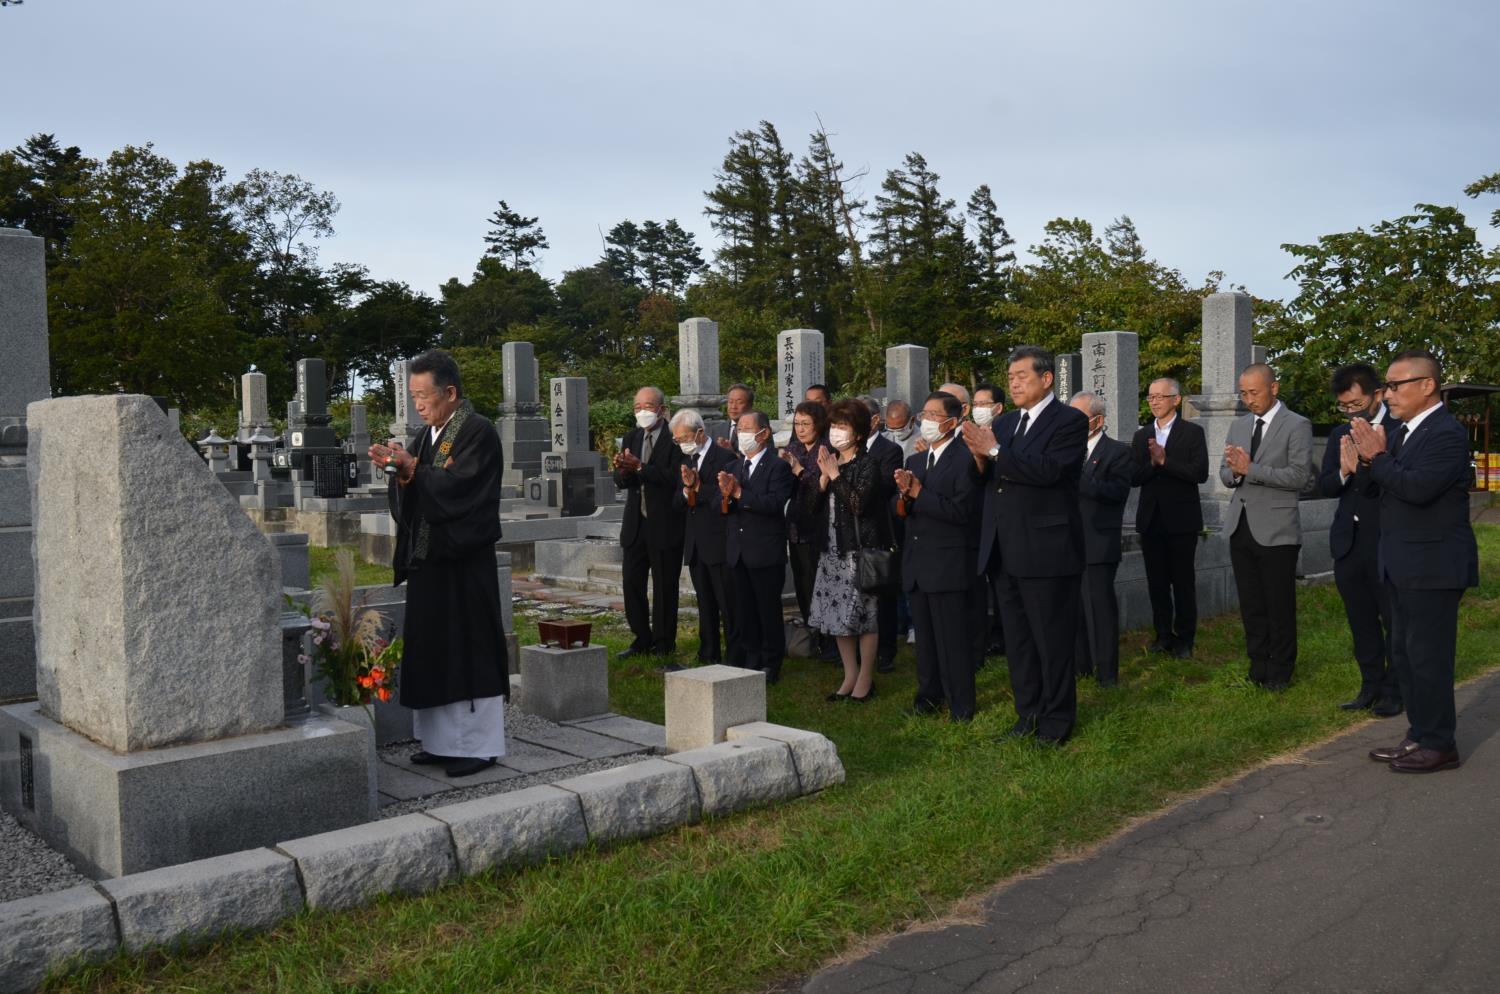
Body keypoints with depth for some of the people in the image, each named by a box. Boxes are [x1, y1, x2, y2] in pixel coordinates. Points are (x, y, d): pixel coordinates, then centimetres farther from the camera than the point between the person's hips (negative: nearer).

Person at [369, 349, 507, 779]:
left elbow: (457, 486, -21)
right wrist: (398, 468, -6)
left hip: (463, 563, -8)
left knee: (467, 652, -3)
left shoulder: (477, 432, -10)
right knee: (433, 652, 11)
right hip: (428, 558, 8)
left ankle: (479, 744, 6)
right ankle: (443, 739, 21)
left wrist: (410, 466, -16)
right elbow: (412, 495, 13)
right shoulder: (429, 435, 14)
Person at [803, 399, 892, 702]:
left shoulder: (868, 464, -7)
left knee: (863, 614, -2)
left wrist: (836, 475, -16)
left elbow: (859, 503, -20)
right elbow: (811, 505, 5)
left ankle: (865, 679, 8)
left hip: (860, 549, -7)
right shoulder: (828, 461, 13)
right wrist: (823, 478, -10)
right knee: (837, 614, 9)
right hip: (832, 549, 7)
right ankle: (850, 676, 20)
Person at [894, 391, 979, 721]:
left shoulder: (964, 460, -9)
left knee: (952, 639, -2)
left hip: (948, 565, -7)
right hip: (917, 564, 7)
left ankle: (961, 707, 7)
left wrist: (918, 492, -17)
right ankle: (929, 695, 28)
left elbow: (961, 510, -19)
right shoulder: (915, 461, 15)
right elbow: (898, 509, 11)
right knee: (924, 636, 16)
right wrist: (903, 498, -12)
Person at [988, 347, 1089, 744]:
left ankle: (1056, 720, 16)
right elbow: (996, 476, 10)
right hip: (1010, 552, 7)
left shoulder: (1070, 421, -8)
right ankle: (1029, 714, 27)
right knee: (1017, 639, 15)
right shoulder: (1005, 422, 14)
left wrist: (996, 454, -24)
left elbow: (1048, 470, -23)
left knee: (1052, 639, 3)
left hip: (1048, 550, -7)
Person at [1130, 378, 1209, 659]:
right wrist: (1152, 463, -18)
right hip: (1150, 519, 4)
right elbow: (1134, 477, 1)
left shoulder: (1192, 432, -2)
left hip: (1181, 519, -4)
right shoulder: (1141, 436, 10)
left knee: (1183, 582, 2)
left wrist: (1164, 461, -19)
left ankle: (1184, 639, 11)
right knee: (1156, 582, 8)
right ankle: (1163, 635, 17)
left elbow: (1200, 473, -14)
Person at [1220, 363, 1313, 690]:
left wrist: (1251, 469, -19)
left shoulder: (1297, 426, -6)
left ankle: (1279, 673, 16)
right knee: (1251, 605, 11)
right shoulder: (1239, 425, 13)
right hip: (1240, 526, 6)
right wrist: (1234, 472, -9)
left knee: (1280, 607, 3)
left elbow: (1300, 476, -15)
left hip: (1276, 530, -6)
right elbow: (1225, 473, 15)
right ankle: (1258, 668, 22)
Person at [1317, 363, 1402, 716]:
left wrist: (1362, 467, -30)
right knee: (1361, 622, 14)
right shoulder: (1340, 434, 11)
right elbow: (1323, 486, 6)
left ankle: (1394, 691, 18)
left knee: (1395, 621, 6)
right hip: (1348, 543, 6)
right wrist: (1343, 472, -14)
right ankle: (1371, 687, 26)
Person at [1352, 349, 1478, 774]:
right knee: (1404, 655, 15)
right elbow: (1380, 487, 10)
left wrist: (1377, 456, -18)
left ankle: (1439, 745, 7)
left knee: (1428, 656, -3)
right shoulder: (1401, 432, 12)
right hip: (1403, 565, 9)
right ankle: (1420, 736, 25)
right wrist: (1372, 457, -7)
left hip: (1433, 567, -9)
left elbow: (1418, 488, -28)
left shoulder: (1447, 433, -16)